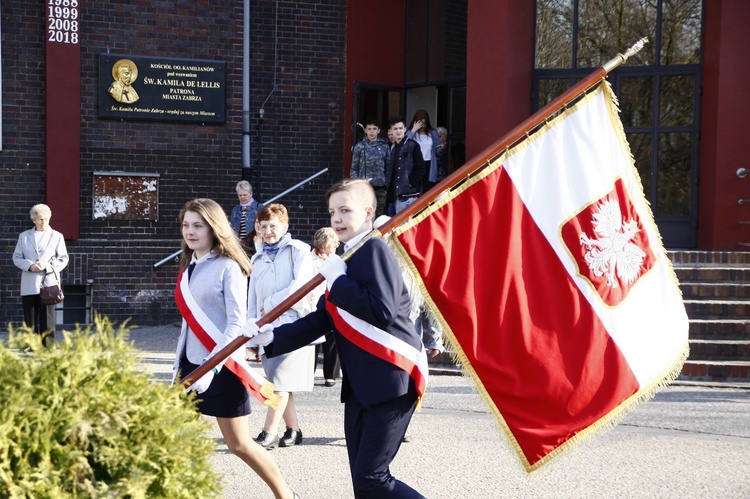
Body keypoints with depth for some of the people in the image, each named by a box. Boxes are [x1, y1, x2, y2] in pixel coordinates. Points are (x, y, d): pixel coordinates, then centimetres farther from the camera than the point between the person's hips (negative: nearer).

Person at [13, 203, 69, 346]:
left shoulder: (57, 236, 8)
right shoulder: (24, 236, 13)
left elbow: (63, 259, 6)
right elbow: (16, 258, 10)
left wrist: (47, 266, -11)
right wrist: (30, 266, -10)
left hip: (48, 283, -2)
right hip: (29, 285, 2)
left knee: (47, 320, -3)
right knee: (30, 320, 1)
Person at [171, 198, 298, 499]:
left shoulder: (228, 267, -12)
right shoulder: (188, 267, 10)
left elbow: (236, 323, -17)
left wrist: (211, 367, -24)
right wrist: (179, 364, 14)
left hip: (222, 367, -7)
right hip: (191, 364, 7)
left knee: (239, 444, 1)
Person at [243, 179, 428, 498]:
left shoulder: (374, 249, -11)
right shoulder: (345, 260, 16)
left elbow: (383, 311, -23)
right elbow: (320, 321, 19)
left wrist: (338, 280, -13)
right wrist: (272, 337, 7)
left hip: (391, 378, -9)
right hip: (359, 385, 9)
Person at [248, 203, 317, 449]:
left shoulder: (298, 251, 1)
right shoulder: (258, 260, 19)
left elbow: (302, 285, -13)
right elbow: (253, 299, 18)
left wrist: (271, 303, -8)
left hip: (293, 323, -6)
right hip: (267, 327, 6)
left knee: (282, 381, -13)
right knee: (279, 383, 7)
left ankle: (269, 433, -15)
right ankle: (293, 430, 15)